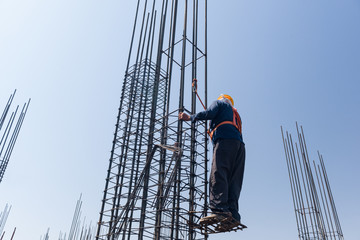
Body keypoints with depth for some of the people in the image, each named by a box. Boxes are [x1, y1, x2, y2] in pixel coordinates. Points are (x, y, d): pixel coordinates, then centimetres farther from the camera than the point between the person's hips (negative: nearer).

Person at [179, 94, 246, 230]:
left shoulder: (220, 103, 19)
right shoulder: (235, 113, 40)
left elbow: (209, 114, -2)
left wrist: (190, 117, 8)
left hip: (225, 141, -8)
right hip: (239, 144, 8)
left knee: (218, 175, -22)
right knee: (233, 181, -3)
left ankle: (220, 210, -37)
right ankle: (233, 216, -14)